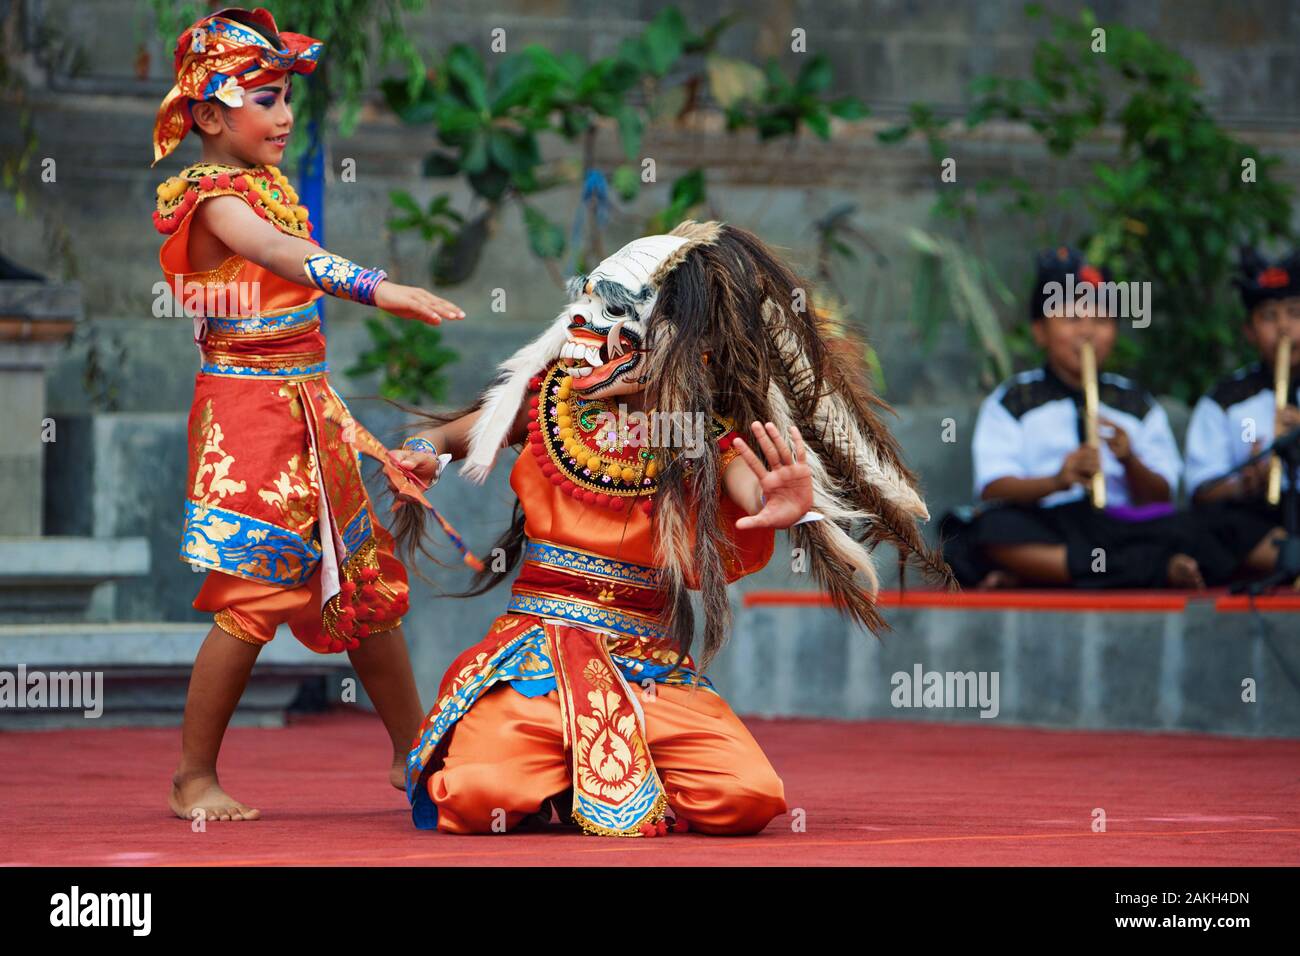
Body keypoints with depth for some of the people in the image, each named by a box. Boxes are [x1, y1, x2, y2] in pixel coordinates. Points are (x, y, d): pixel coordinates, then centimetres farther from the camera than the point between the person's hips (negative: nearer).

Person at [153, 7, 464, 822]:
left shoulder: (272, 186, 12)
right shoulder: (216, 202, -16)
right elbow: (283, 255, -34)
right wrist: (379, 289, -49)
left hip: (309, 405, 9)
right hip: (249, 412, -9)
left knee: (371, 579, 13)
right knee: (253, 598, -8)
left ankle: (413, 753, 24)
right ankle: (195, 778, 3)